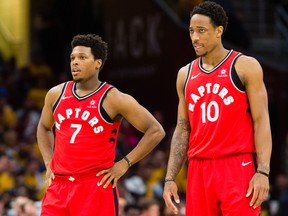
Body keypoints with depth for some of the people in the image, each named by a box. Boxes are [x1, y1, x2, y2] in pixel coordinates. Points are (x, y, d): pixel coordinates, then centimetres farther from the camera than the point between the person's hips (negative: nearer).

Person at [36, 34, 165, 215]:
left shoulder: (113, 99, -6)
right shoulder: (56, 94, 9)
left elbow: (156, 131, -5)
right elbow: (44, 127, 30)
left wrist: (124, 164, -7)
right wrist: (48, 162, 15)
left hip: (97, 185, -5)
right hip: (58, 185, 5)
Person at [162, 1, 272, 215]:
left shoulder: (246, 67, -2)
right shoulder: (185, 74, 13)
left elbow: (261, 121, -6)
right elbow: (182, 130, 16)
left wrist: (263, 172, -16)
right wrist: (170, 178, 7)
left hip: (238, 168, -5)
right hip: (199, 170, 5)